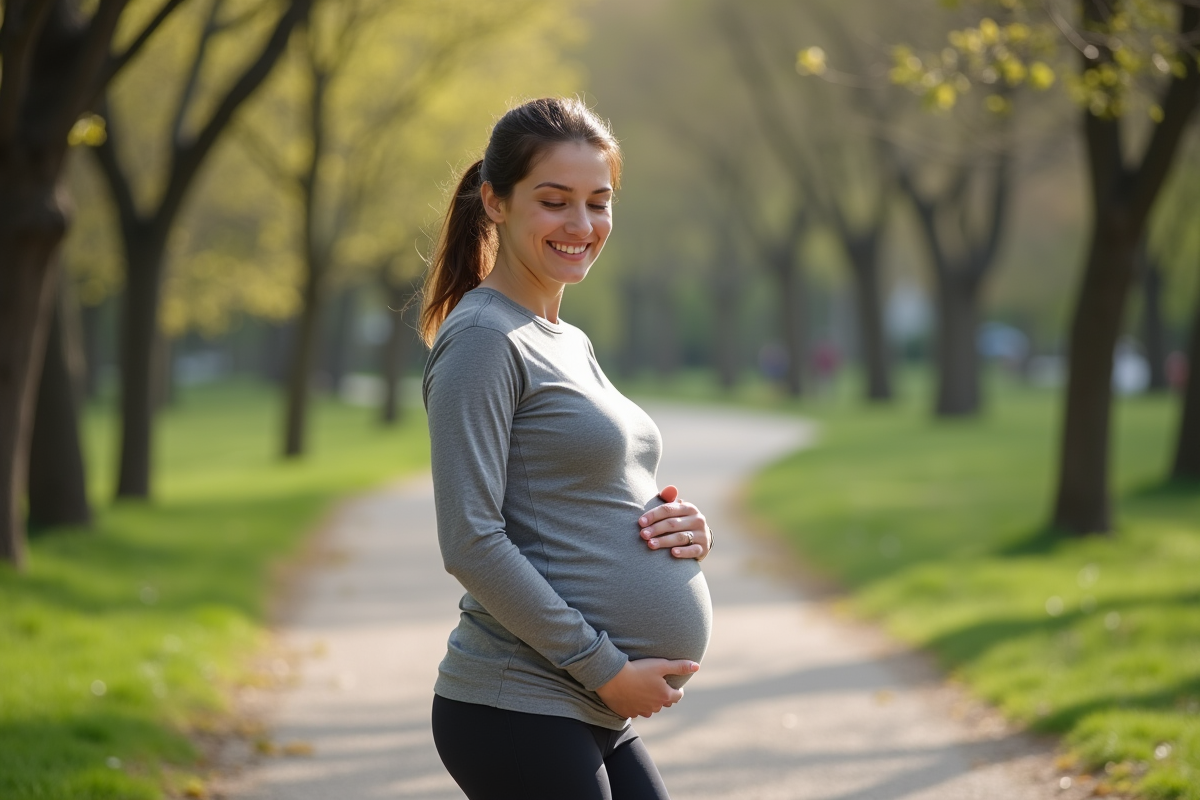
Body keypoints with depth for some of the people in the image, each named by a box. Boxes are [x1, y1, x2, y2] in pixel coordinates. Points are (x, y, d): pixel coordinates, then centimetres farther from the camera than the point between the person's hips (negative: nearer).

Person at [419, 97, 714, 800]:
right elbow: (471, 543, -17)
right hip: (519, 713, -9)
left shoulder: (572, 345, 18)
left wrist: (685, 528, 3)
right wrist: (604, 668, -15)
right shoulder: (481, 339, -9)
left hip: (599, 718, 9)